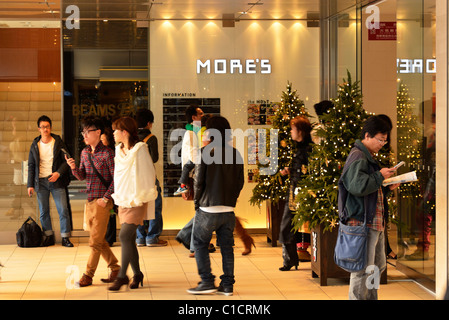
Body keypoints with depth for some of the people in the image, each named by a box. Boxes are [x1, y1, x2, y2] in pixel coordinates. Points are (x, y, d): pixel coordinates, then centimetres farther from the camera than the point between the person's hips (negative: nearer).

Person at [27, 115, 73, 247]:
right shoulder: (35, 145, 7)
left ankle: (65, 237, 1)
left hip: (56, 181, -2)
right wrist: (30, 185, 3)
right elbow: (31, 166, 10)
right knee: (43, 212, 5)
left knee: (63, 210, -7)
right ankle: (48, 236, 17)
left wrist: (58, 173, -15)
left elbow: (66, 161, 1)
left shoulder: (58, 142, 2)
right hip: (40, 182, 2)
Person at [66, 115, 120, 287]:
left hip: (102, 202, -7)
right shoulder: (85, 152, 10)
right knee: (98, 239, 12)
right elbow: (82, 176, 11)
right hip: (89, 201, 7)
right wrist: (74, 167, -9)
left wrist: (106, 198, -15)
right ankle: (115, 267, 25)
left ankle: (88, 275, 3)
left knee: (95, 241, -3)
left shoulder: (107, 153, -11)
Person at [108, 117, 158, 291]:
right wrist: (117, 195, 15)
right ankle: (137, 274, 17)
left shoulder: (140, 149, -10)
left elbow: (148, 175, -8)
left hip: (137, 201, -7)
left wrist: (141, 197, -10)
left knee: (125, 236, -14)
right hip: (123, 201, 7)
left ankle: (122, 276, -9)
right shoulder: (119, 150, 12)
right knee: (130, 239, 7)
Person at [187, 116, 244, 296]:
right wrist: (231, 199, 14)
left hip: (208, 208, -4)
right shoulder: (235, 153, 4)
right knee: (227, 247, 10)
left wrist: (197, 202, 4)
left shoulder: (205, 152, -10)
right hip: (229, 210, 5)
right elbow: (240, 182, 6)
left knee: (200, 244, 9)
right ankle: (227, 285, 11)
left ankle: (207, 282, 5)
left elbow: (198, 181, -9)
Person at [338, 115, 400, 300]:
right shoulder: (357, 157, -13)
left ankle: (371, 298, 28)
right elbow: (357, 186, -28)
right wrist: (380, 176, -16)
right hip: (362, 221, -11)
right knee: (363, 269, -7)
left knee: (378, 266, 18)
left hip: (375, 221, 11)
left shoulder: (368, 157, 20)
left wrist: (387, 188, 10)